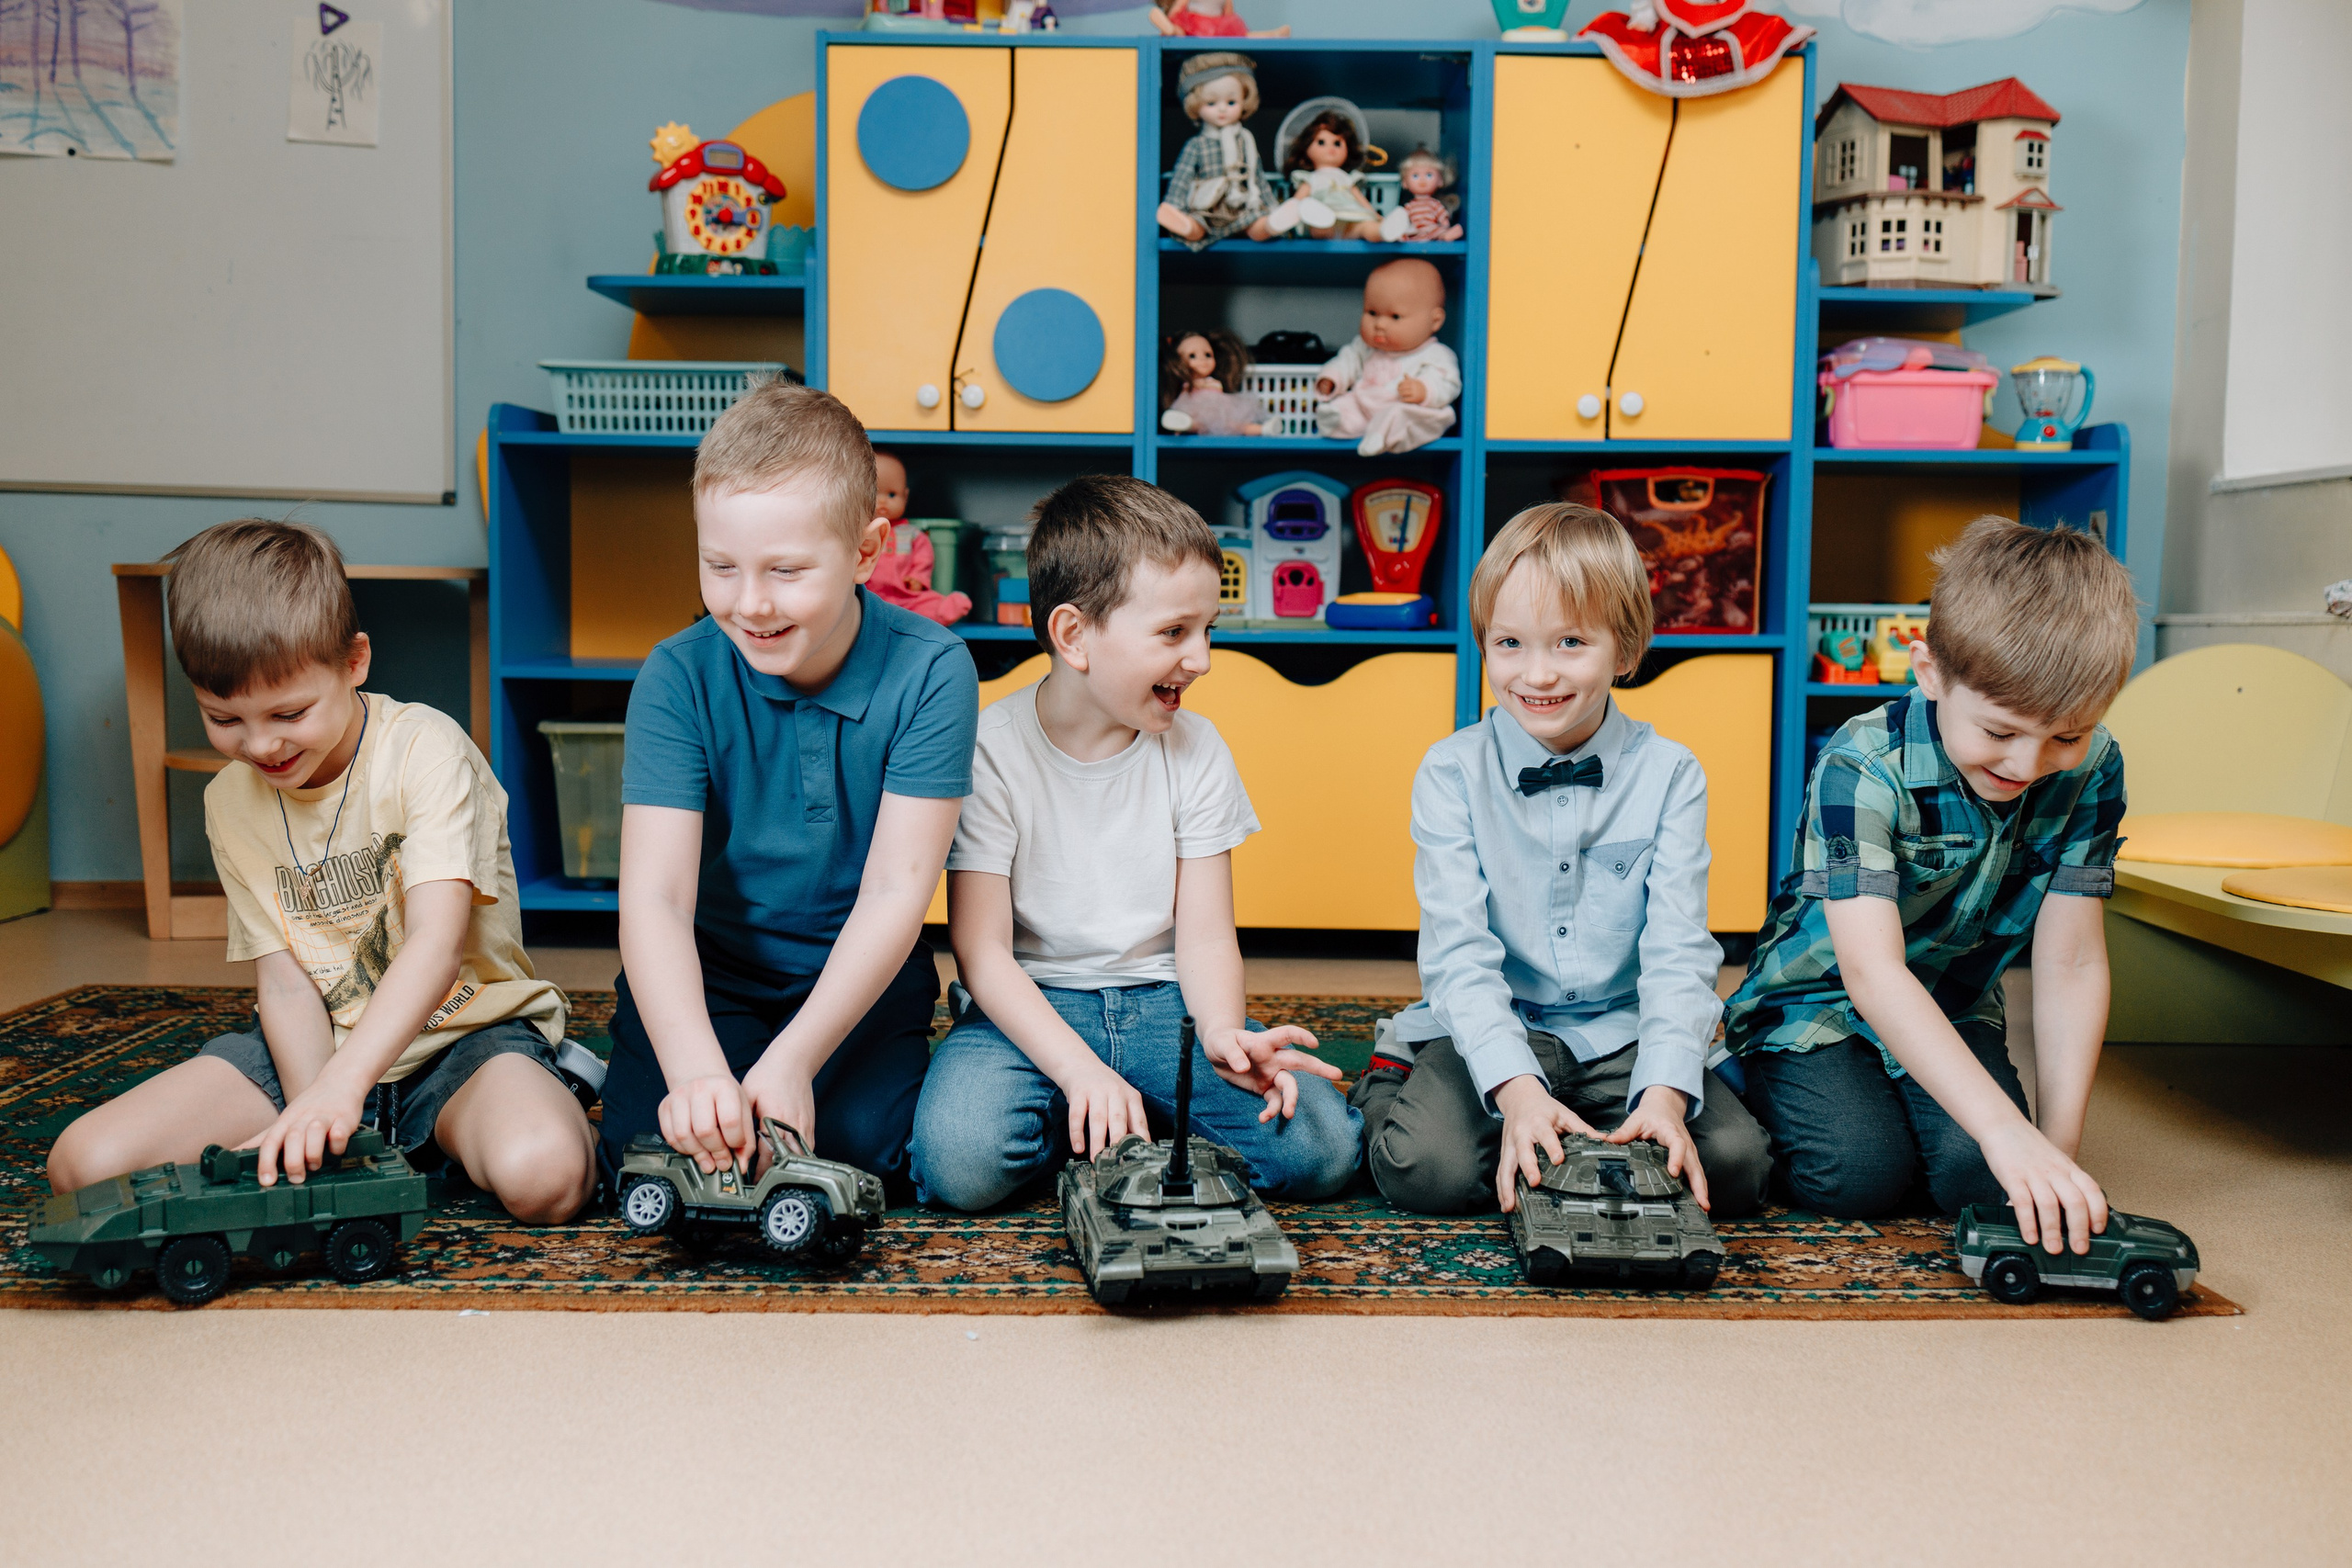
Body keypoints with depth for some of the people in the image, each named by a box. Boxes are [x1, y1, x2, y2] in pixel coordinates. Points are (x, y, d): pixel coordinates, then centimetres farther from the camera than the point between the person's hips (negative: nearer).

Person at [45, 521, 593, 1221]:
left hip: (462, 1028, -5)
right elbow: (285, 984, -2)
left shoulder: (425, 750, -15)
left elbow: (436, 945, -27)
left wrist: (343, 1086, -40)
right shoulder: (231, 802, 3)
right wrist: (307, 1120, -20)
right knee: (85, 1164, -12)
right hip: (318, 1045, 6)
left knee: (541, 1174, -37)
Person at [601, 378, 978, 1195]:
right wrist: (695, 1067, -40)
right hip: (702, 977, 1)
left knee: (861, 1144, -22)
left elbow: (896, 890, -18)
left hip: (860, 978, 0)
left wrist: (792, 1060, -29)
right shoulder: (678, 678, -14)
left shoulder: (930, 671, -16)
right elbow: (653, 897, -22)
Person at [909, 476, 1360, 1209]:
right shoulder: (991, 751, -11)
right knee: (959, 1160, -33)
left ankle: (1136, 1131, 4)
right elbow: (982, 949, -14)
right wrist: (1080, 1069, -28)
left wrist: (1223, 1034, -24)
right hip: (1031, 1008, -2)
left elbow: (1205, 934, -1)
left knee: (1321, 1148, -19)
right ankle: (1086, 1122, -2)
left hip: (1162, 1001, 3)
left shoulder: (1195, 750, 0)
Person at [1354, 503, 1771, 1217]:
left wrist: (1665, 1092, -26)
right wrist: (1515, 1086, -28)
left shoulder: (1671, 776, -1)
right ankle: (1386, 1092, 5)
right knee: (1431, 1170, -28)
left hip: (1621, 1036, 2)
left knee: (1735, 1165, -21)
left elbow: (1679, 952, -8)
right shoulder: (1452, 772, -4)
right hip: (1487, 1033, -2)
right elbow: (1457, 951, -12)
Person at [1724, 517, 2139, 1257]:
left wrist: (2059, 1142, -20)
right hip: (1819, 1005, -3)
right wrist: (2007, 1128, -47)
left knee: (1978, 1174, -21)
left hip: (1954, 1013, 3)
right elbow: (1872, 972, -39)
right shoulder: (1864, 769, -31)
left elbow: (2070, 966, -14)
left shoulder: (2092, 771, -16)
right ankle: (1745, 1084, 6)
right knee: (1861, 1171, -24)